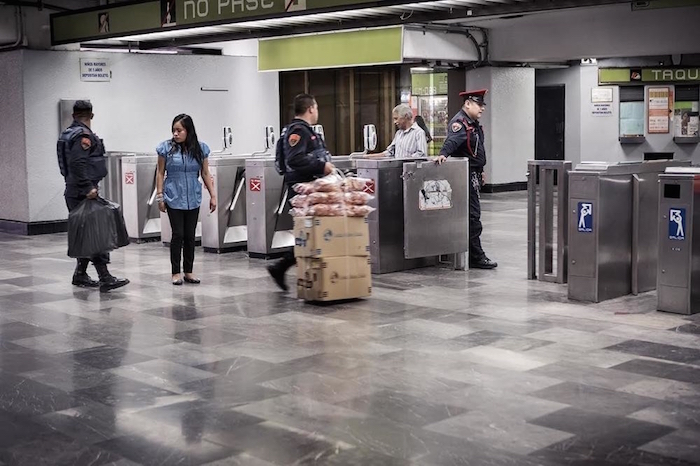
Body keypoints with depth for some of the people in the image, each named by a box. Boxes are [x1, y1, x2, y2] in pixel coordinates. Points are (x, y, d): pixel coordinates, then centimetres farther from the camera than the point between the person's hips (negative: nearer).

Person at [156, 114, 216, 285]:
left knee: (190, 236, 6)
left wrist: (212, 195, 3)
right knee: (178, 234, -3)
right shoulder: (166, 148, -4)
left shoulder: (200, 149, 1)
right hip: (174, 199, -2)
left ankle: (188, 272, 15)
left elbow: (206, 174, 6)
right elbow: (160, 173, 1)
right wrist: (160, 196, -3)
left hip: (193, 199, 2)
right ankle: (176, 273, 7)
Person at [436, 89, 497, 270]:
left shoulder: (474, 123, 16)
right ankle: (476, 257, -9)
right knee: (473, 216, -10)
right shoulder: (459, 122, -15)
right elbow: (452, 140, -34)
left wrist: (481, 171, 28)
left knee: (472, 215, 13)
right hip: (466, 176, -10)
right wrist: (443, 154, -52)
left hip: (474, 175, 10)